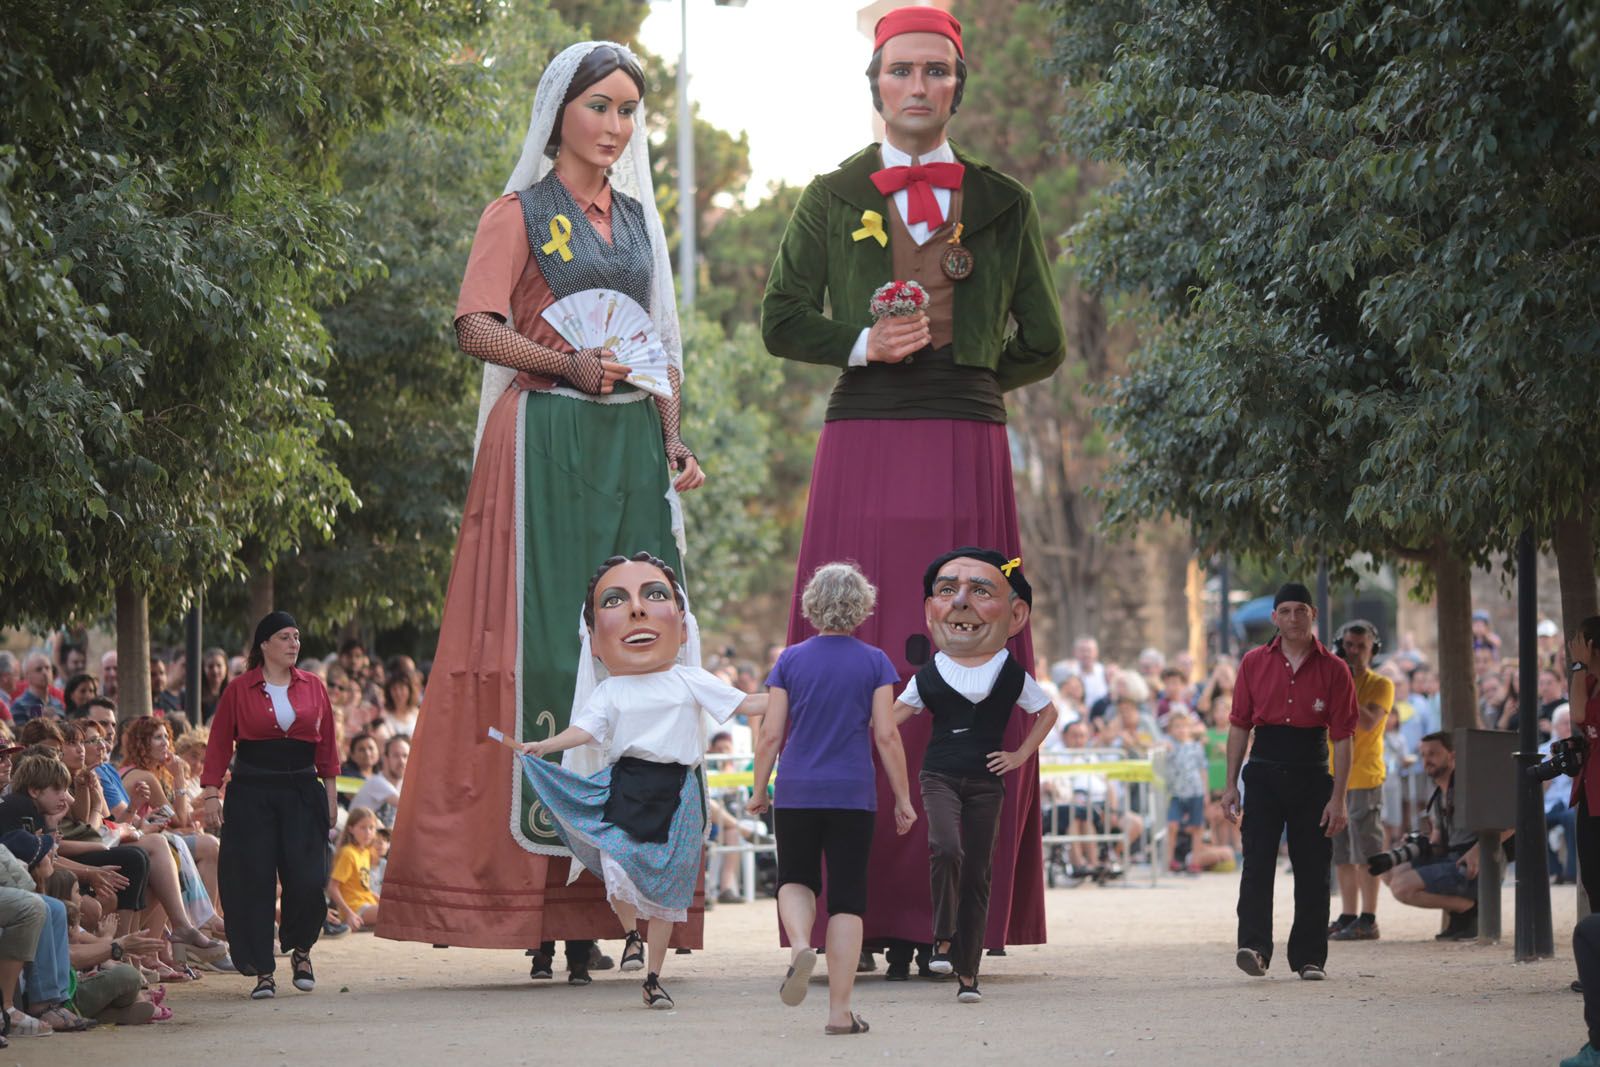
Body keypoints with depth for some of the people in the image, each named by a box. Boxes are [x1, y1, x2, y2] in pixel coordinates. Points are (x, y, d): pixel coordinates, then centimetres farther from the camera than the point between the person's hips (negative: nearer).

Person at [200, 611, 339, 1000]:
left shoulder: (313, 688, 8)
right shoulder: (239, 690, 1)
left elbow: (326, 745, 12)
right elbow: (219, 744, 1)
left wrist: (330, 793, 8)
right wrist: (210, 793, -6)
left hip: (302, 793, 2)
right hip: (252, 793, -1)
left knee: (307, 880, -8)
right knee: (254, 881, -3)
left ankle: (300, 950, 19)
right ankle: (263, 971, 5)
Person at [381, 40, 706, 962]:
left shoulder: (638, 219, 20)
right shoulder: (521, 214, 4)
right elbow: (478, 326, -7)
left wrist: (672, 443, 8)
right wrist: (569, 364, -20)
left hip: (631, 442, 5)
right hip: (546, 441, -5)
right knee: (546, 634, -9)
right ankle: (538, 844, -9)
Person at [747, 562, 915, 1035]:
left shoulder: (790, 660, 1)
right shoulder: (874, 662, -2)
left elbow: (770, 735, -1)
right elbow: (887, 736, -5)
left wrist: (759, 791, 10)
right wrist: (903, 798, 2)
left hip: (797, 792, 1)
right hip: (853, 795, -1)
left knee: (795, 880, 20)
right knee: (847, 898, 5)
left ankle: (800, 944, -13)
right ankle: (840, 1010, 1)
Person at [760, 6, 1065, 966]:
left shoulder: (1004, 204, 13)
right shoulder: (833, 200, 12)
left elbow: (1043, 346, 16)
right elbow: (782, 321, 9)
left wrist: (960, 370, 10)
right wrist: (865, 346, -6)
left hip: (967, 454, 0)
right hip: (861, 452, 0)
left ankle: (955, 915, -5)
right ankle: (853, 913, -7)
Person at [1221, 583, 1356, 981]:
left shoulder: (1333, 669, 1)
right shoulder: (1254, 663, 6)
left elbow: (1342, 738, -1)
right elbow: (1239, 725, 9)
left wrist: (1338, 798, -7)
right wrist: (1231, 784, 3)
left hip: (1312, 775, 0)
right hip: (1264, 774, 0)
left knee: (1312, 870, 3)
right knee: (1257, 861, -12)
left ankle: (1309, 957, 12)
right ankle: (1254, 947, -17)